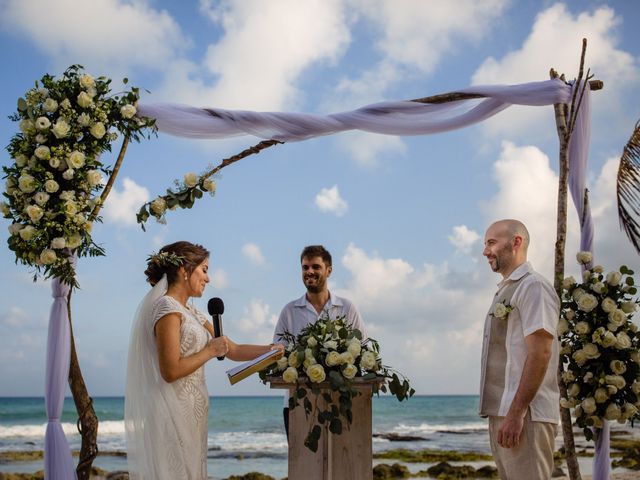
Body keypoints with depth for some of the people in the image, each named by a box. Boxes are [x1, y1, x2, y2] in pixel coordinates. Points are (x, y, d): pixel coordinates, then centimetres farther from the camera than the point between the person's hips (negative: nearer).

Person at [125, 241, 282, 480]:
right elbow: (171, 371, -21)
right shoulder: (167, 309, -13)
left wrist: (276, 349, 14)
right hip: (172, 413, -9)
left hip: (189, 412, 9)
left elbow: (233, 350, 18)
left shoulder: (191, 313, 15)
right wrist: (210, 351, -10)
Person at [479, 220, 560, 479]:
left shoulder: (533, 286, -7)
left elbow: (540, 354, -16)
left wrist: (516, 413, -21)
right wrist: (502, 413, 16)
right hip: (501, 412, 9)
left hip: (524, 415, -9)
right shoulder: (505, 290, 19)